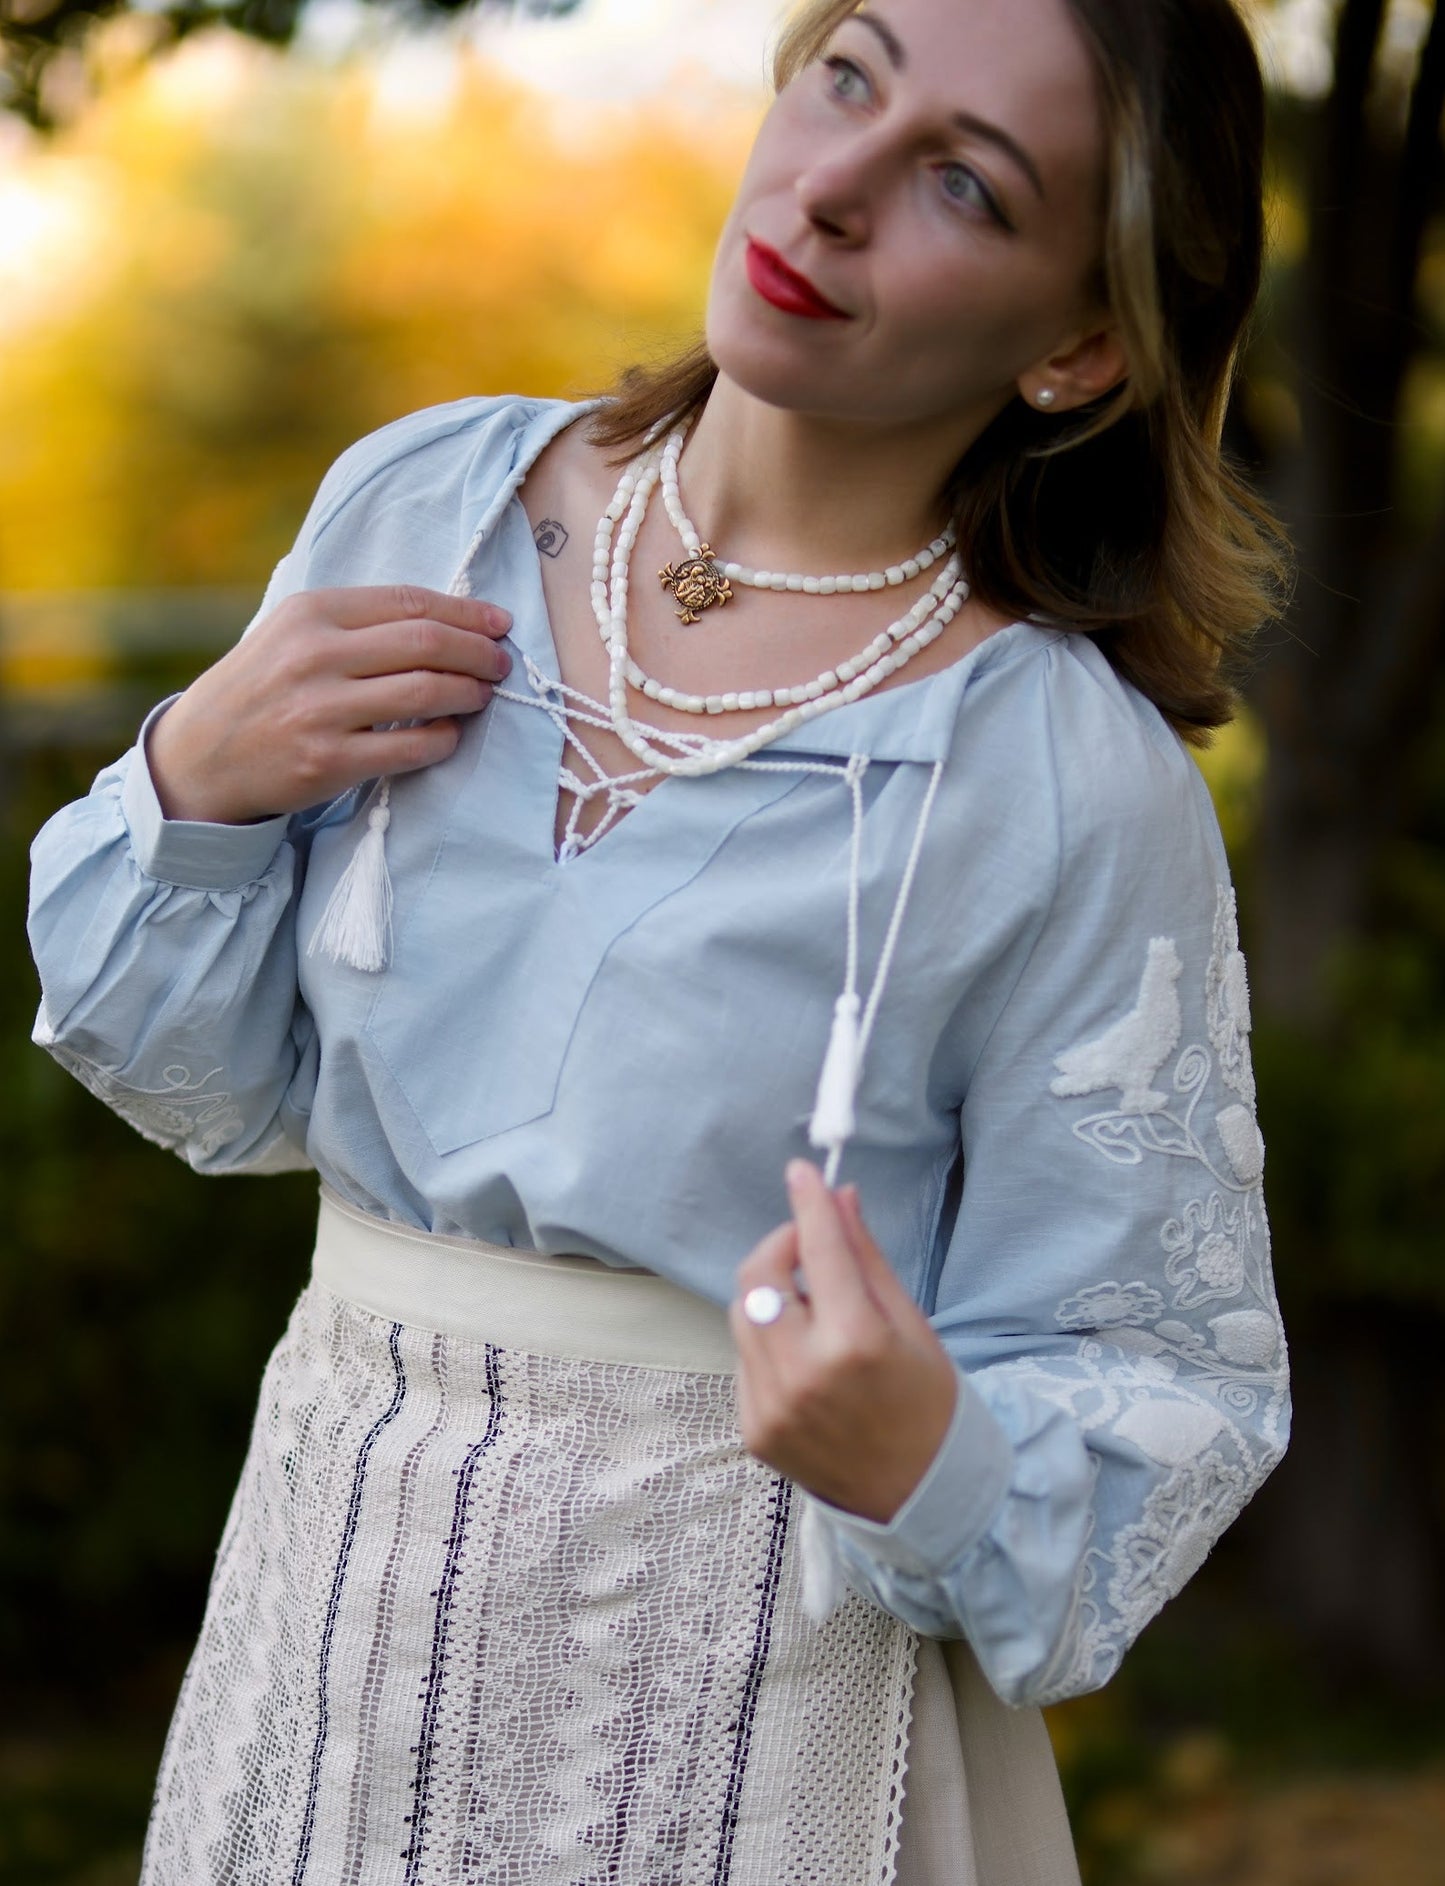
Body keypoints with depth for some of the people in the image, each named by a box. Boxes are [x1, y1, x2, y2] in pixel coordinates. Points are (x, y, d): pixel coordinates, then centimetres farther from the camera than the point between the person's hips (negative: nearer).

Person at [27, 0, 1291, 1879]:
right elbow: (223, 1087, 6)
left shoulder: (1079, 788, -15)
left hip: (761, 1681, -4)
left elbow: (1155, 1393, -9)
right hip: (345, 1594, 4)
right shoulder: (421, 505, -3)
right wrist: (190, 790, -11)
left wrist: (923, 1463, -29)